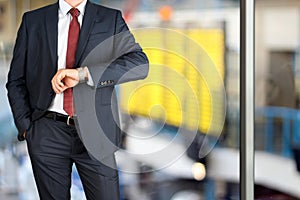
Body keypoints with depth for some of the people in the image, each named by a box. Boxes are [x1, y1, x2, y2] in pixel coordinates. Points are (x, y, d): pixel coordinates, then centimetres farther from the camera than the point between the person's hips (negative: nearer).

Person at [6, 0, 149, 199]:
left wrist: (83, 73, -21)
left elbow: (140, 63, -12)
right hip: (47, 134, 1)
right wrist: (26, 127, -2)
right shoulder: (32, 20, 7)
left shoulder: (112, 20, 4)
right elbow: (16, 81, 10)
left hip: (95, 132, -1)